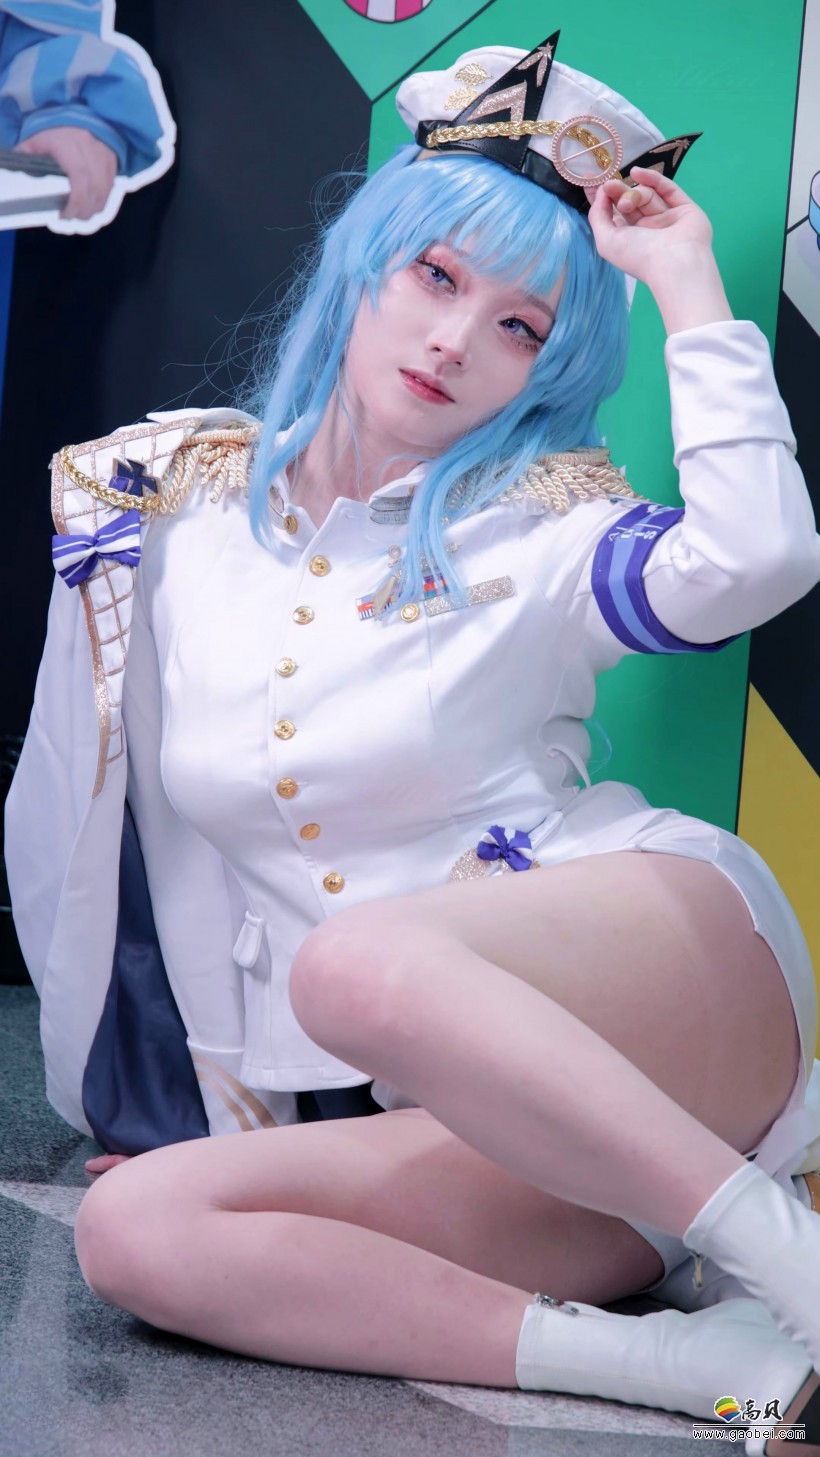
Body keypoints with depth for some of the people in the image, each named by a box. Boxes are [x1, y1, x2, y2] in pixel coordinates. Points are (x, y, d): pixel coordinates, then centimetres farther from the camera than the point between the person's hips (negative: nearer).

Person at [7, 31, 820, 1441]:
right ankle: (704, 1358, -28)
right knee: (134, 1229, -23)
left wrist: (684, 277, -11)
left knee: (362, 962, -35)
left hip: (669, 972, -4)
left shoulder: (533, 527, 3)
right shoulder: (178, 502, 13)